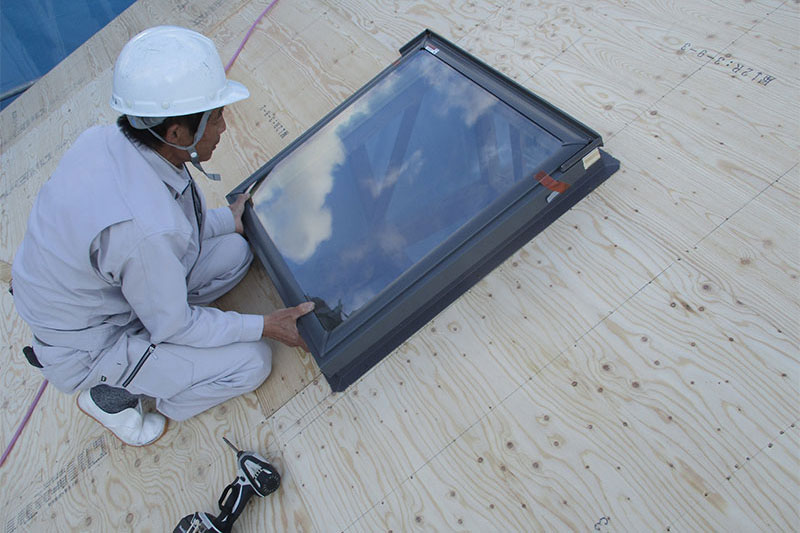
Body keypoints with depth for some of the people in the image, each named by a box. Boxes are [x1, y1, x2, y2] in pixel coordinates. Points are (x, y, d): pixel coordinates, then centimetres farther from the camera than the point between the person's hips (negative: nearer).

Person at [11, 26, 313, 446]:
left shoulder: (104, 139, -15)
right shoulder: (145, 227, -39)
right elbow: (172, 327, -23)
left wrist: (226, 220, 8)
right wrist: (264, 327, -16)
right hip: (85, 352, -7)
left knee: (235, 251, 2)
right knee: (251, 361, -8)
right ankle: (113, 395, 7)